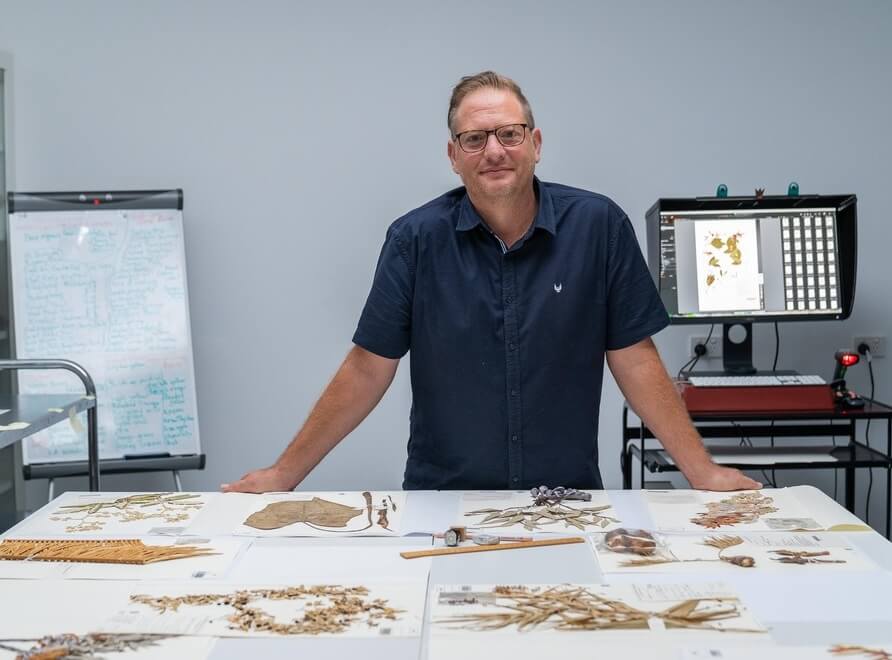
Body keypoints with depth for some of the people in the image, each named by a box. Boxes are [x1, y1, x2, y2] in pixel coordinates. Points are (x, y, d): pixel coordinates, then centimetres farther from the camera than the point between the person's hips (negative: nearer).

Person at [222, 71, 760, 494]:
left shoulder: (599, 226, -4)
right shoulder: (416, 239, -5)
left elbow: (635, 361, -1)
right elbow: (368, 370, -1)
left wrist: (703, 471, -5)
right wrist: (286, 473, -3)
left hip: (568, 501, 0)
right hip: (444, 502, 0)